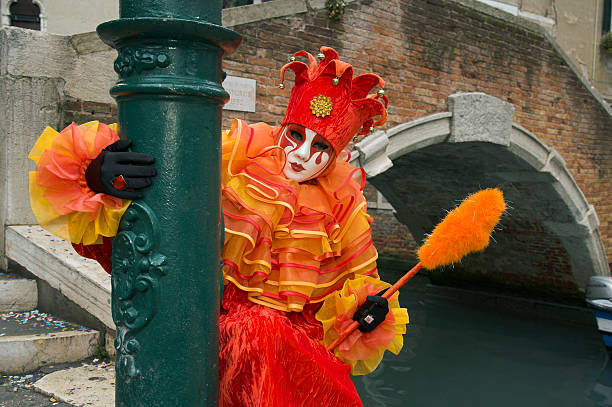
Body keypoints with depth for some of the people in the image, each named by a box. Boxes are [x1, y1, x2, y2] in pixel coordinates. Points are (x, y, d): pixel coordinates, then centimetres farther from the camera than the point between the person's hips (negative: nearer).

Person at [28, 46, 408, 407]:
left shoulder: (342, 203, 5)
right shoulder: (244, 150, -4)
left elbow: (357, 275, 17)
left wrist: (367, 306, -4)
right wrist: (98, 171, -32)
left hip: (298, 327, 1)